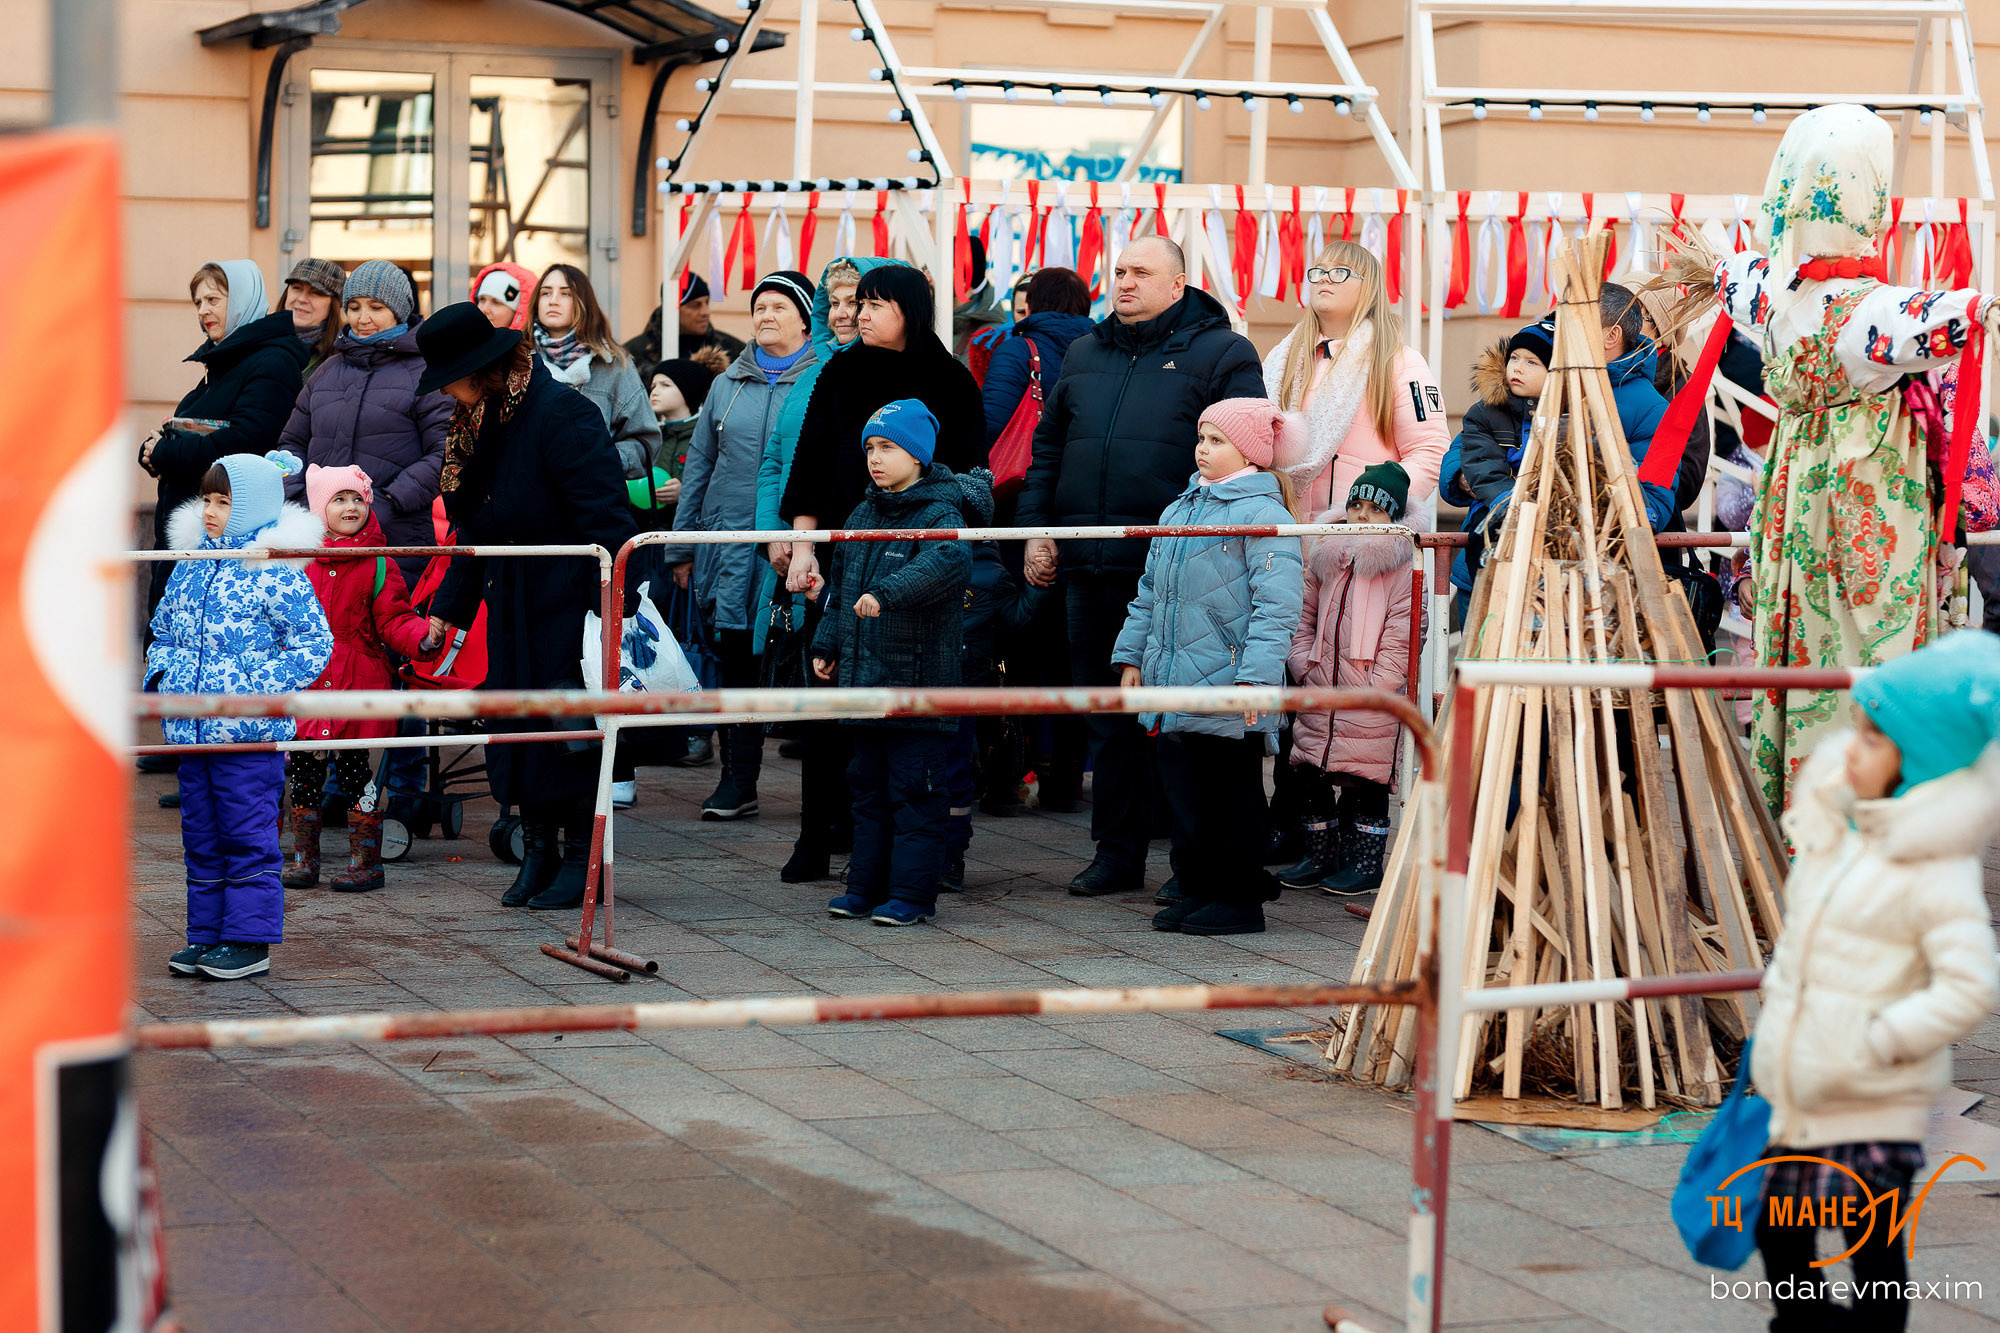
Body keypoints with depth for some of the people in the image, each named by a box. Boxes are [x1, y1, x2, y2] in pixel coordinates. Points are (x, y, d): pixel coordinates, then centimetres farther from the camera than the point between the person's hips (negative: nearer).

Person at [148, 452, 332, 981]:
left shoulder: (277, 572, -10)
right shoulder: (189, 566, 10)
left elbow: (314, 645, -10)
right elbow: (163, 629, 24)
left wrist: (259, 688, -17)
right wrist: (161, 672, 6)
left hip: (251, 736, -7)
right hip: (193, 731, 7)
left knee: (248, 836, -1)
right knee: (200, 836, 13)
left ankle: (250, 940, 7)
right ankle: (207, 934, 22)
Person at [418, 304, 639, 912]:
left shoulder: (560, 414, -17)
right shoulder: (476, 423, 10)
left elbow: (605, 515, -20)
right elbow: (474, 530, 17)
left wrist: (614, 605, -23)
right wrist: (447, 609, 16)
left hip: (567, 600, -8)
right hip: (510, 604, 8)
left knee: (570, 727, -3)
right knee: (515, 722, 7)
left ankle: (581, 861, 7)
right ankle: (538, 854, 17)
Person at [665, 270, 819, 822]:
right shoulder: (728, 387, 15)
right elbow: (698, 467, 18)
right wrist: (682, 548, 13)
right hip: (731, 545, 4)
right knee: (737, 662, 3)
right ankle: (737, 781, 8)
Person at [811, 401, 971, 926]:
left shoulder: (940, 515, -10)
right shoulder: (864, 515, 14)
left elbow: (948, 560, -32)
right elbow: (840, 587, 24)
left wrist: (886, 592, -41)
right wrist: (827, 644, 18)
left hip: (919, 681, -8)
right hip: (864, 677, 8)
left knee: (914, 789, -3)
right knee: (868, 785, 14)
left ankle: (912, 893, 2)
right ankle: (866, 885, 22)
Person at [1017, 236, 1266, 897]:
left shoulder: (1220, 353, 0)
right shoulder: (1084, 355, 18)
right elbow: (1047, 447, 22)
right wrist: (1036, 528, 11)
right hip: (1092, 568, 6)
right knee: (1107, 713, 10)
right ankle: (1117, 851, 18)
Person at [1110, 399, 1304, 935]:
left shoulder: (1262, 513, -10)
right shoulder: (1179, 510, 15)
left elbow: (1275, 604, -17)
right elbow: (1150, 591, 24)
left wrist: (1255, 675, -24)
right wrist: (1132, 655, 20)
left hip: (1230, 693, -8)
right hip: (1174, 688, 8)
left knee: (1234, 795, 2)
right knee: (1184, 792, 11)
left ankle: (1239, 897, 9)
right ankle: (1197, 888, 21)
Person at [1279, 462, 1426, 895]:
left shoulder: (1403, 569, -6)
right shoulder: (1325, 557, 12)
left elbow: (1400, 637, -11)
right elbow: (1306, 618, 19)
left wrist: (1375, 686, -16)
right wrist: (1304, 666, 6)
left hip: (1371, 703, -6)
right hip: (1319, 696, 6)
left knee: (1367, 781, -1)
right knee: (1310, 773, 9)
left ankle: (1366, 861, 10)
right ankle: (1321, 855, 22)